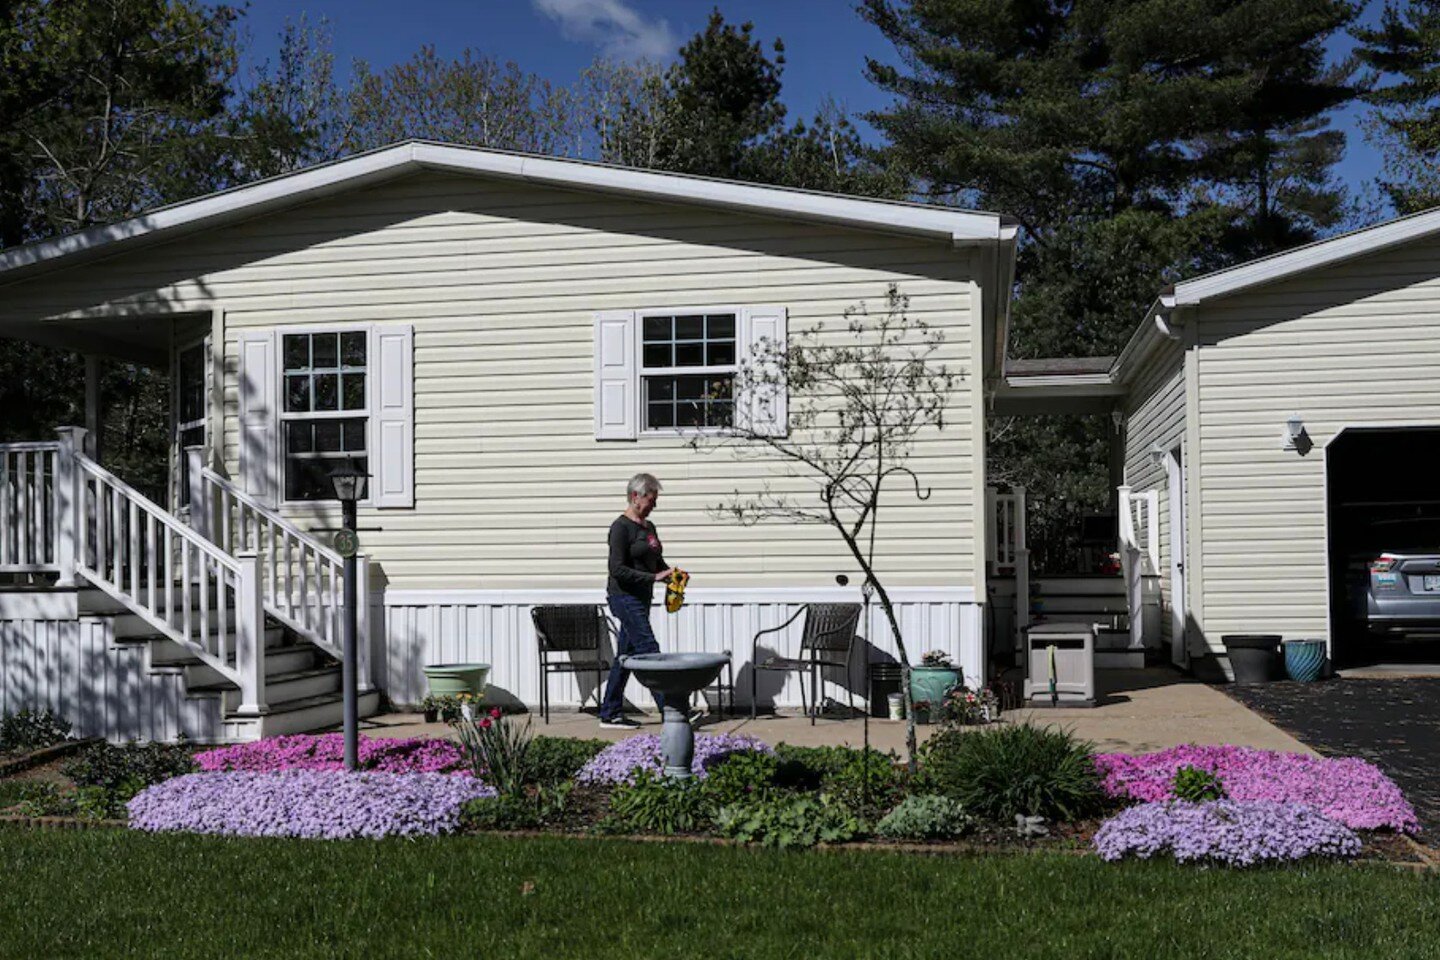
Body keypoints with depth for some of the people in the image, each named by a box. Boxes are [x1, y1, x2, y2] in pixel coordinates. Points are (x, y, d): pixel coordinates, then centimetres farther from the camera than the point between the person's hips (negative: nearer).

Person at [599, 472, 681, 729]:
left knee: (626, 655, 10)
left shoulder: (648, 526, 14)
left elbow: (657, 561, 22)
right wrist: (654, 577, -23)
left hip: (641, 598, 9)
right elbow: (617, 569, -19)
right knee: (649, 651, -11)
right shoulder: (621, 527, -13)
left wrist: (670, 573, 0)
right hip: (624, 597, -9)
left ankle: (610, 714, 16)